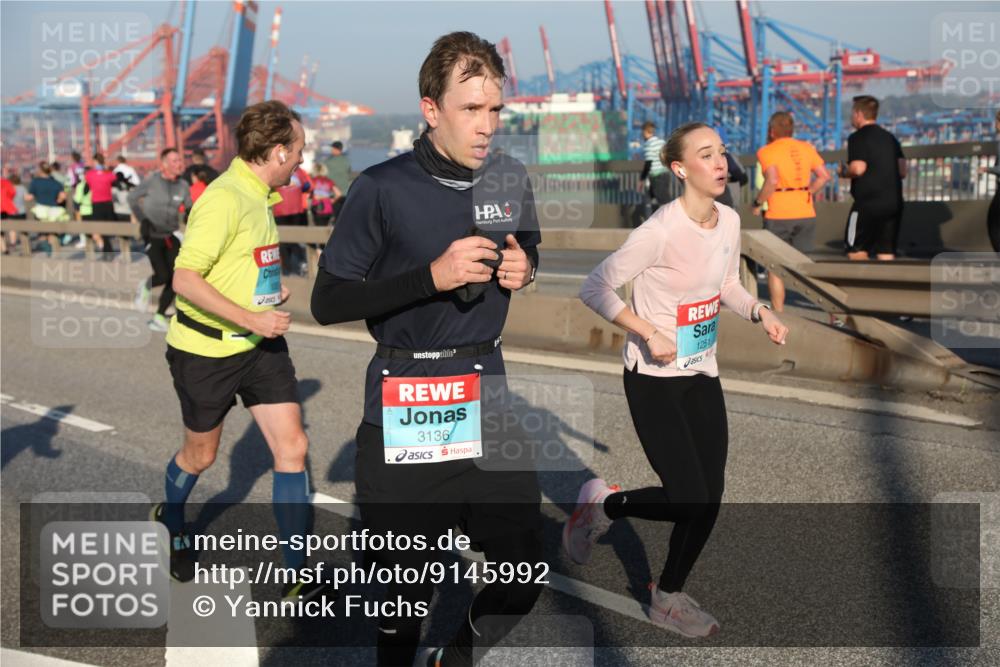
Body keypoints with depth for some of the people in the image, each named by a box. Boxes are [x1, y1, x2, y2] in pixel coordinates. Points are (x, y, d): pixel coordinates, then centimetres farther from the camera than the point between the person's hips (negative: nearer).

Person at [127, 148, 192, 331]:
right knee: (163, 275, -14)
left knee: (174, 278, -4)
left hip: (172, 235, 4)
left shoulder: (183, 186, -2)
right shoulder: (152, 181, -11)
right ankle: (145, 286, 22)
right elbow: (132, 197, 1)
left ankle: (159, 317, 11)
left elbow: (190, 208, 11)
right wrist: (142, 219, -3)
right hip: (152, 235, -4)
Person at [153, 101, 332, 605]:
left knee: (292, 447, -3)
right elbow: (184, 279, -26)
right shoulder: (224, 199, -21)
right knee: (201, 454, 13)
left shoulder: (259, 197, 8)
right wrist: (251, 319, -27)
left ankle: (299, 576, 3)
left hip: (260, 345, 7)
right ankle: (171, 522, 47)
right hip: (206, 349, -7)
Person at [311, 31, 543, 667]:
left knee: (524, 570, 6)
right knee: (407, 587, 8)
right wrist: (431, 277, -21)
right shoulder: (383, 189, -12)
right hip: (404, 412, -4)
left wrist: (524, 268, -2)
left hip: (487, 399, 5)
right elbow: (328, 301, -10)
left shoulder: (510, 179, 3)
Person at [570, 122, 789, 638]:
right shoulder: (661, 231, -22)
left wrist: (760, 312, -1)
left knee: (710, 499, 6)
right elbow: (595, 288, -19)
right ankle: (602, 504, 20)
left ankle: (669, 599, 28)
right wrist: (648, 333, -25)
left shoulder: (729, 220, 1)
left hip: (702, 376, 7)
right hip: (654, 380, -7)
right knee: (690, 499, -9)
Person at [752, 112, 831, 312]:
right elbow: (824, 176, 4)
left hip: (778, 215, -4)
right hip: (806, 213, 4)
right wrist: (807, 193, 14)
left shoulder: (767, 151, -6)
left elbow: (772, 181, -21)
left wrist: (758, 203, -9)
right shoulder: (806, 148, 9)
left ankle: (778, 313, 7)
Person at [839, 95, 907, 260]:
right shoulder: (889, 137, 16)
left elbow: (858, 168, -18)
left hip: (868, 202, -7)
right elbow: (902, 171, 13)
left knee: (856, 249, 3)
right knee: (886, 251, 8)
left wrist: (844, 171, 1)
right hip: (894, 202, 7)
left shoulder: (858, 138, -6)